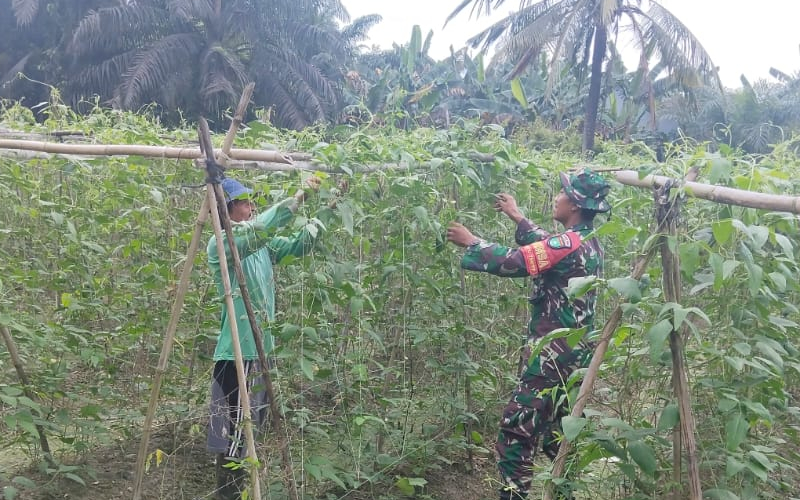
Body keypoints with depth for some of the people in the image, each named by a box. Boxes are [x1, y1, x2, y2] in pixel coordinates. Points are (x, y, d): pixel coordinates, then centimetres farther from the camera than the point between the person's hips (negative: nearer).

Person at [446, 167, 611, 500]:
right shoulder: (588, 242, 9)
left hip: (553, 355, -10)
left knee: (517, 430, -4)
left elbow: (512, 262, -21)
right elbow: (548, 247, 27)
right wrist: (517, 216, 32)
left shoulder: (569, 243, -19)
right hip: (573, 354, 10)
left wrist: (470, 242, -7)